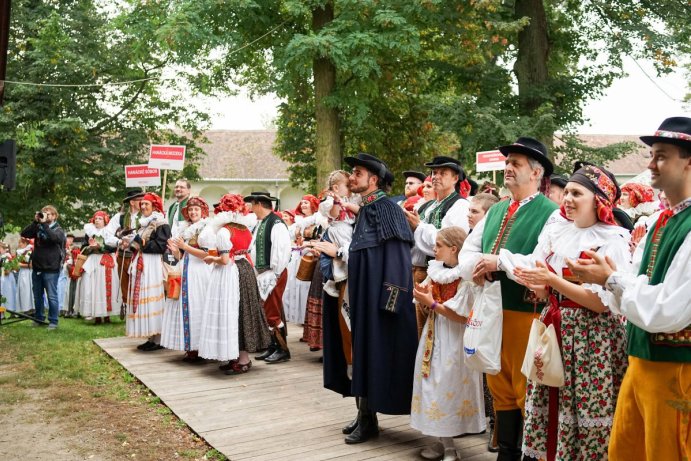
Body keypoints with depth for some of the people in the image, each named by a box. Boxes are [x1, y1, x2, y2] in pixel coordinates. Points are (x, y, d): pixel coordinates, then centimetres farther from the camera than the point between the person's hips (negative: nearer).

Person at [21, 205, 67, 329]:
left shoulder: (58, 230, -3)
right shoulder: (38, 228, 9)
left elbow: (54, 237, -24)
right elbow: (24, 234, -4)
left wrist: (44, 223, -21)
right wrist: (35, 222, -11)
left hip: (51, 268, -5)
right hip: (37, 267, 5)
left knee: (52, 296, -2)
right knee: (37, 295, 14)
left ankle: (53, 321, 5)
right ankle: (39, 318, 27)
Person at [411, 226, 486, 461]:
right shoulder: (436, 270, 6)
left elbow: (463, 316, -19)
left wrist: (433, 304, -16)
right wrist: (423, 296, -9)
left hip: (454, 342, -7)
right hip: (434, 337, 8)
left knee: (449, 388, -1)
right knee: (434, 385, 11)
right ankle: (443, 441, 23)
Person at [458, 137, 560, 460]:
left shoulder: (551, 213, -7)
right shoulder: (495, 211, 15)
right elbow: (467, 250, 13)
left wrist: (501, 262, -20)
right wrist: (477, 268, -9)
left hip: (526, 313, -7)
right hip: (490, 310, 7)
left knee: (527, 392, 4)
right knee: (500, 389, 16)